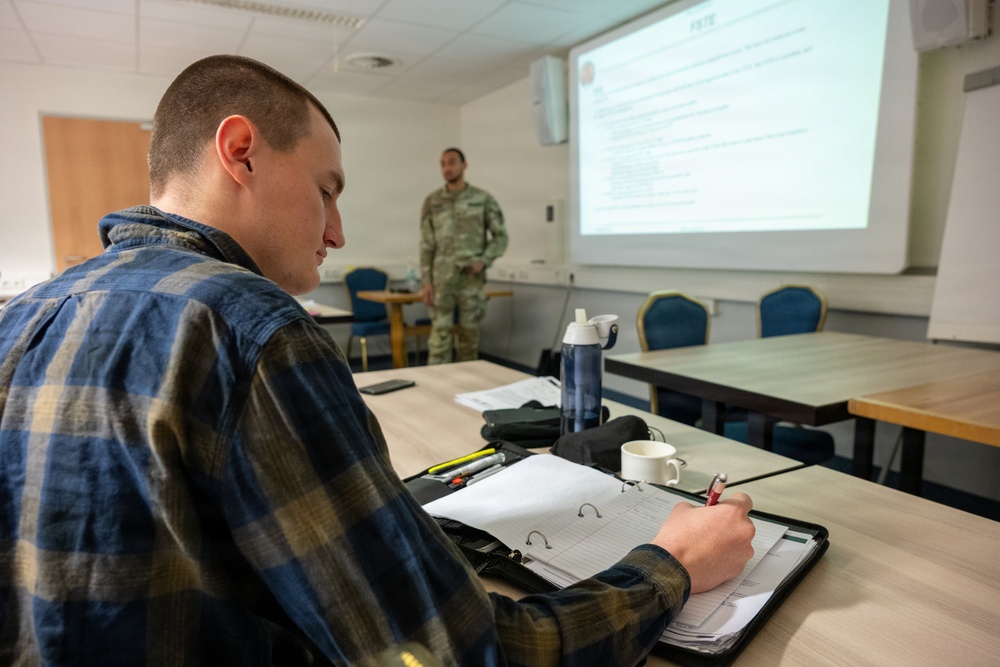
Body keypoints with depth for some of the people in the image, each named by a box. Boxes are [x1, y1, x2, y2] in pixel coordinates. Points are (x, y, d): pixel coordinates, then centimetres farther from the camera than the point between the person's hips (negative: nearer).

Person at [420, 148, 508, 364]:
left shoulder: (483, 199, 3)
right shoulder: (432, 201, 6)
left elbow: (500, 236, 5)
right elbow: (427, 245, 5)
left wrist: (484, 261, -10)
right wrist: (426, 281, -1)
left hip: (472, 278, 0)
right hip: (442, 279, 0)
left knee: (469, 332, 7)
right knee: (440, 333, -3)